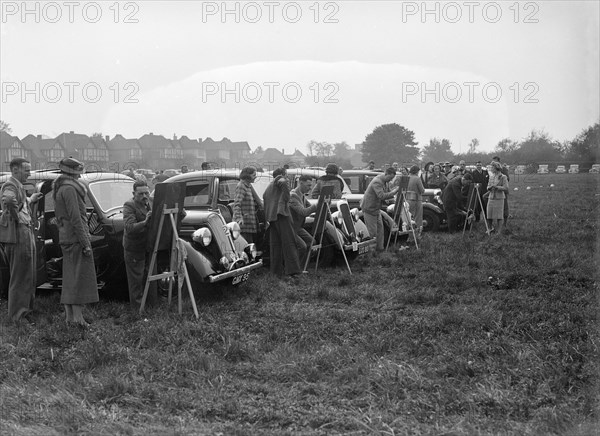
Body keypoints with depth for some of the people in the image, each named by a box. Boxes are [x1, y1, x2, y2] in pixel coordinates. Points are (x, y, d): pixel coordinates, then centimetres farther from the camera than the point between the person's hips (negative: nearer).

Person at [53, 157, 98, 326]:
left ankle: (69, 316, 15)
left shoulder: (59, 189, 17)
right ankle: (78, 317, -8)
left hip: (65, 237, 10)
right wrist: (86, 244, -18)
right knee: (80, 276, -7)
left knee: (69, 278, 11)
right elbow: (75, 218, -19)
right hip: (76, 237, -10)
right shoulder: (69, 189, -14)